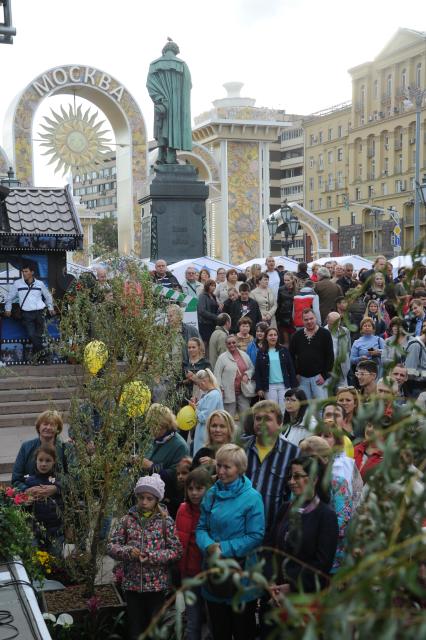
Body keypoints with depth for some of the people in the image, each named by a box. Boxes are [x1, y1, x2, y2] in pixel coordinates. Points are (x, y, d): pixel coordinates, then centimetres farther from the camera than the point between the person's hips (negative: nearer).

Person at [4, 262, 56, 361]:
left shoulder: (40, 283, 6)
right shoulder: (17, 283, 3)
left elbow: (48, 296, 22)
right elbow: (10, 297, 14)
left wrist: (51, 308, 21)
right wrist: (8, 309, 11)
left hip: (39, 312, 1)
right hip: (26, 314, -1)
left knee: (39, 334, -1)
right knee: (31, 334, -19)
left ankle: (37, 353, 10)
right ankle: (40, 350, -14)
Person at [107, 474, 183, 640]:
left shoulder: (165, 521, -5)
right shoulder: (127, 519, 2)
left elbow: (177, 551, -8)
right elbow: (111, 546, 1)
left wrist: (152, 556, -19)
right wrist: (128, 551, -17)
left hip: (157, 585, -2)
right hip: (132, 584, 2)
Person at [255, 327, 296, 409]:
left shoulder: (284, 350, 6)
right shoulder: (261, 352, 3)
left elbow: (291, 369, 7)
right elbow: (257, 371, 2)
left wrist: (293, 386, 2)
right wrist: (259, 388, -5)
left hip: (284, 385, 1)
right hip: (269, 386, -1)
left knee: (284, 410, 0)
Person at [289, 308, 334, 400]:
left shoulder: (325, 334, 0)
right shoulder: (296, 336, 9)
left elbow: (330, 356, -3)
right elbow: (291, 356, 13)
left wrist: (324, 375, -9)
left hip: (319, 376, -3)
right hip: (302, 378, 3)